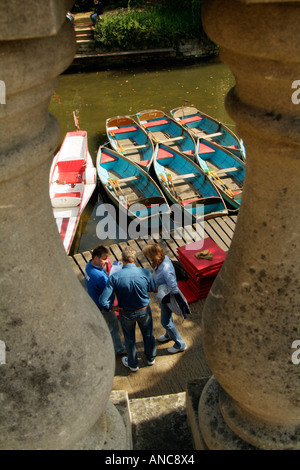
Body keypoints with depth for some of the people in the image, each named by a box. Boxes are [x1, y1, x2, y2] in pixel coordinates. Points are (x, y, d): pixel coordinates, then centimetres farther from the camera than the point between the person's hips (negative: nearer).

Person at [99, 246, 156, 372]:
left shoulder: (114, 277, -28)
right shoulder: (145, 273, -24)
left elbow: (103, 301, -28)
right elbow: (152, 288, -3)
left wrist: (112, 308, -8)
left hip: (126, 314, -1)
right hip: (144, 310, 1)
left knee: (129, 338, 24)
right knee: (148, 334, 27)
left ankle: (133, 364, 47)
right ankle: (151, 358, 52)